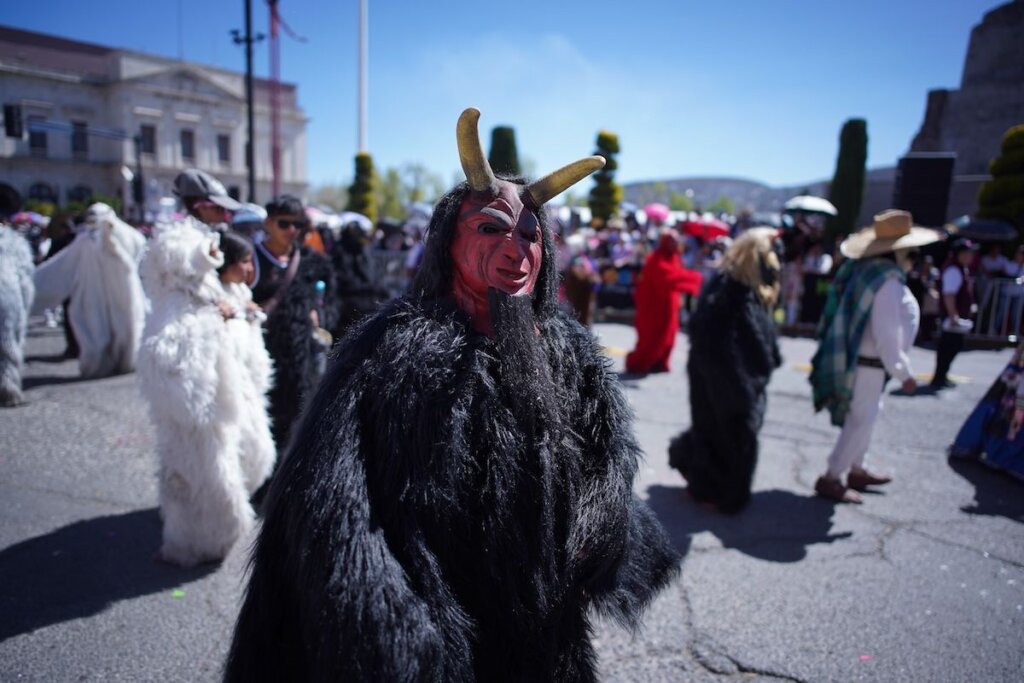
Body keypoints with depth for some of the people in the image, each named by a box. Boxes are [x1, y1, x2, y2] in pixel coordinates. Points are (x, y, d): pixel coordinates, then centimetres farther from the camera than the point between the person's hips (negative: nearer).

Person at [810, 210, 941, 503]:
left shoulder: (861, 268, 4)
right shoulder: (888, 281, -23)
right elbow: (888, 335, -24)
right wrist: (904, 373, -16)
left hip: (852, 358, 9)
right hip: (867, 365, -9)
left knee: (863, 418, 22)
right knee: (860, 422, 2)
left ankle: (856, 470, 36)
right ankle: (830, 478, 10)